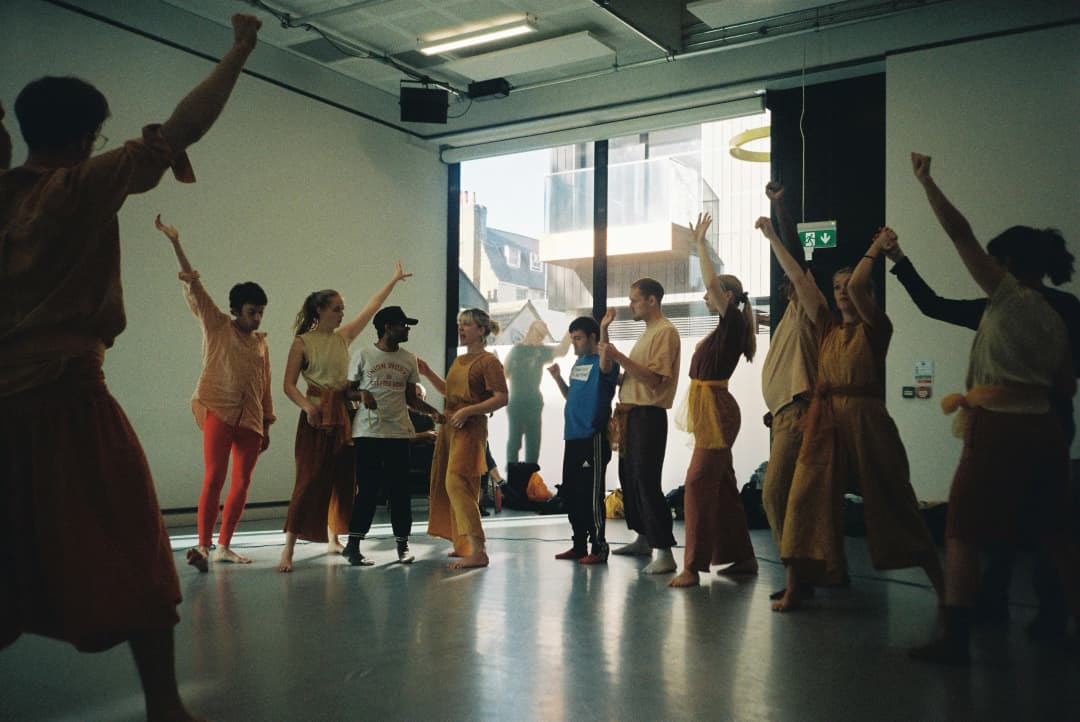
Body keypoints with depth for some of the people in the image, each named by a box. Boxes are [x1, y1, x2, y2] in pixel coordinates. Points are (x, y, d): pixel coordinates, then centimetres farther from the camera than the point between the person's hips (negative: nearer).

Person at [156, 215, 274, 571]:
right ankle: (203, 545, -11)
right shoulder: (216, 326, 4)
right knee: (214, 478, -13)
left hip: (251, 420, 5)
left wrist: (267, 426, 15)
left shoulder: (261, 342, 15)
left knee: (241, 484, 4)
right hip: (219, 412, -5)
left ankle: (224, 546, 13)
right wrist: (175, 243, -12)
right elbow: (193, 285, -4)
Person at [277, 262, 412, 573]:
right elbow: (289, 385, -9)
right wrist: (307, 405, -26)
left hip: (343, 413, 6)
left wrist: (393, 281, 19)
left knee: (343, 479, 9)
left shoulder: (343, 336, 11)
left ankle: (333, 540, 23)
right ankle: (288, 549, -7)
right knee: (310, 481, -10)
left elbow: (370, 308, 16)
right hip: (317, 415, -6)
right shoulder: (302, 343, -4)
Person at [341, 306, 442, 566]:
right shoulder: (362, 355, 0)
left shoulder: (409, 359, 11)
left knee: (400, 489, 4)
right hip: (368, 432, -3)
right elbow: (347, 391, 5)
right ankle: (353, 545, 9)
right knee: (367, 489, -2)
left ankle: (402, 545, 14)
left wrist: (432, 411, -1)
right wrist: (361, 394, -17)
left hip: (399, 432, 3)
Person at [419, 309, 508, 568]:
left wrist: (468, 410, -21)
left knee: (457, 483, -18)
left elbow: (502, 398, -15)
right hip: (449, 426, 9)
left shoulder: (489, 361, -7)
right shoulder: (459, 360, 18)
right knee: (448, 485, 10)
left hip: (470, 428, -9)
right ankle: (464, 545, 20)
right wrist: (427, 373, 16)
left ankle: (479, 551, -18)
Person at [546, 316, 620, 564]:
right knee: (570, 494, 13)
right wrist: (558, 378, 10)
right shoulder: (578, 363, 17)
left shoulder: (601, 361, -9)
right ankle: (579, 545, 24)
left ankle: (599, 548, 5)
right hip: (573, 436, 9)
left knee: (591, 494, -5)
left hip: (593, 438, -9)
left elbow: (606, 368, -35)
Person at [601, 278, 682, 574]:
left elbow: (654, 378, -19)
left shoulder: (665, 331, -9)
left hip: (649, 415, -10)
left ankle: (663, 551, -12)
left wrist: (619, 357, -21)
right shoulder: (648, 332, 21)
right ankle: (643, 538, 26)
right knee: (629, 479, 14)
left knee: (646, 482, -13)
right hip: (631, 414, 10)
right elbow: (630, 375, 17)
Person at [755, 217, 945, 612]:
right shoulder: (827, 328, 13)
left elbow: (857, 286, -16)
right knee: (807, 496, -6)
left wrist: (876, 247, -2)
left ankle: (940, 583, 18)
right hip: (825, 420, 4)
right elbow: (799, 279, 13)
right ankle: (795, 585, -2)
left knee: (893, 500, 3)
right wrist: (772, 236, 12)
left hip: (866, 420, -4)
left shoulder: (875, 328, 0)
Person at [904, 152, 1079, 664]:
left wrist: (926, 182, -3)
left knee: (962, 532, -2)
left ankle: (955, 639, -4)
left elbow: (960, 235, -9)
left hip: (998, 430, -7)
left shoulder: (1009, 296, -5)